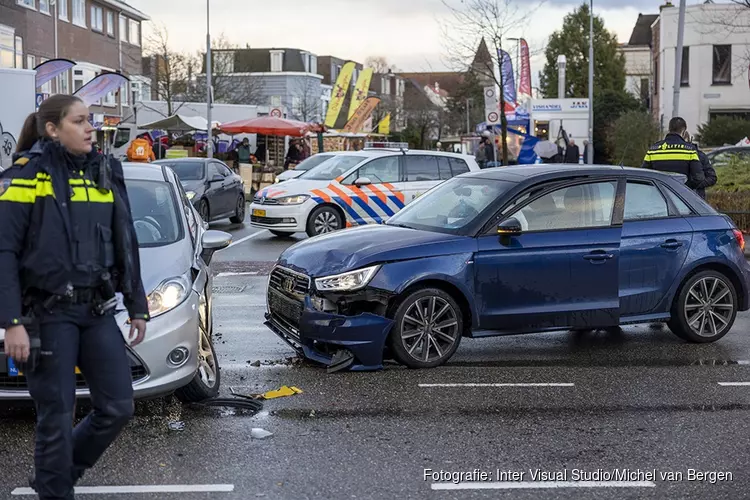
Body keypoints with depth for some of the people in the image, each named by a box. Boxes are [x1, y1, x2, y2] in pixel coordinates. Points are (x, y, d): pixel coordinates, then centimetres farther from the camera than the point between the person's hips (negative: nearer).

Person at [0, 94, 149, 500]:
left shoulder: (105, 173, 10)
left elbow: (125, 246, 15)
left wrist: (137, 307, 15)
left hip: (97, 311, 6)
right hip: (47, 315, -6)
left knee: (117, 408, 6)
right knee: (57, 417, 0)